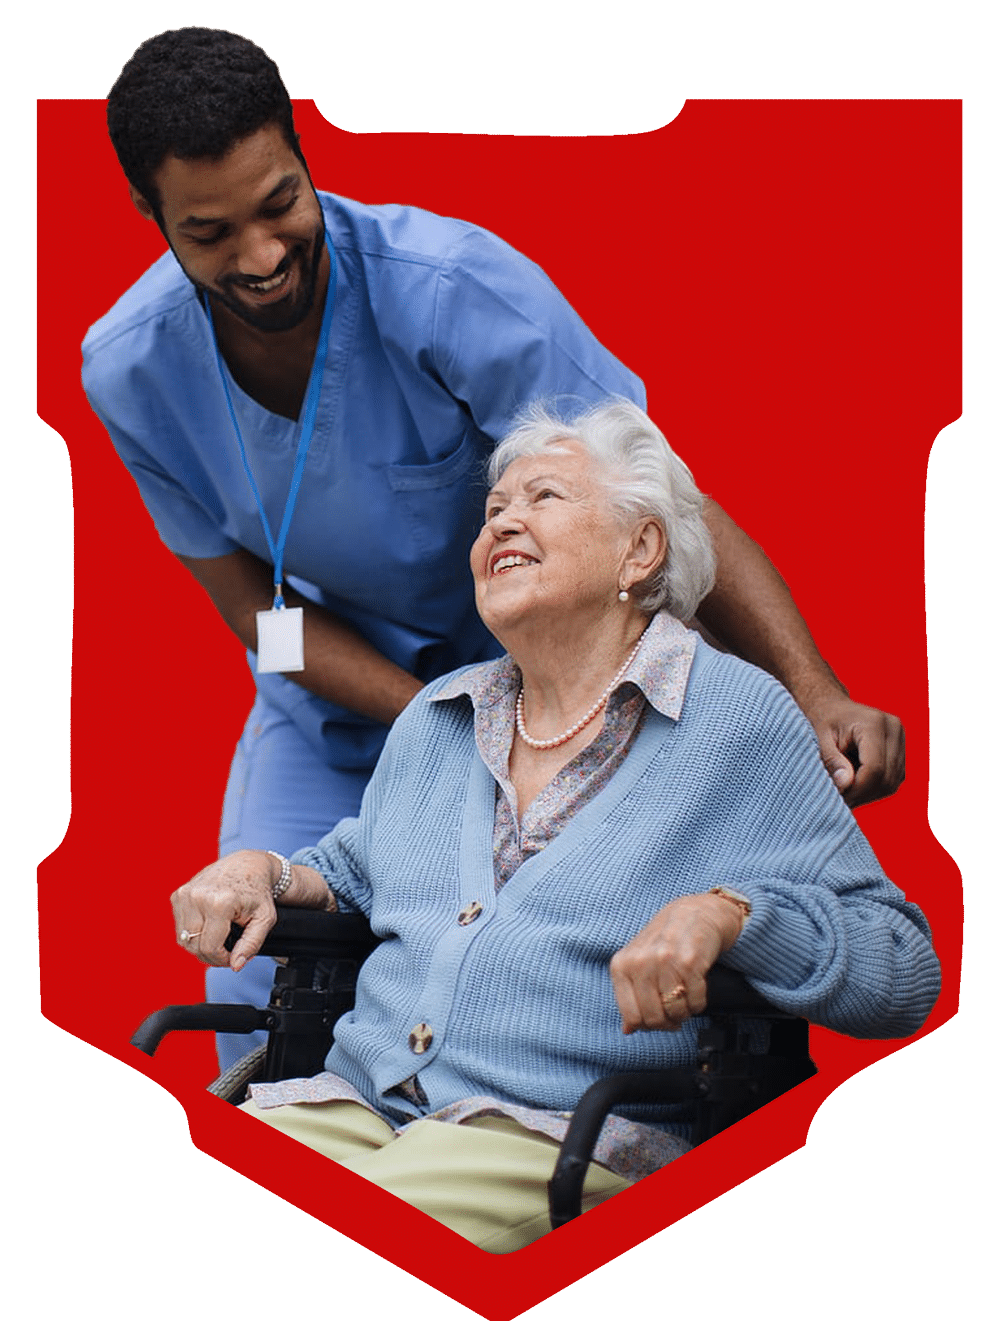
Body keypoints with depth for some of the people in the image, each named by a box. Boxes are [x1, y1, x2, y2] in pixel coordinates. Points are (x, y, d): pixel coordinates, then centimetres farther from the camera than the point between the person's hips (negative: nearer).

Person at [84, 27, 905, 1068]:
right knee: (257, 1006, -6)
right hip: (331, 704, 3)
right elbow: (254, 603, -10)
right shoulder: (129, 371, -17)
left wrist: (815, 696, -43)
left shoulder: (450, 287, -29)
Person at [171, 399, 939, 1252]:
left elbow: (903, 970, 0)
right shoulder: (436, 719, 24)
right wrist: (262, 874, 17)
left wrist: (726, 917, -18)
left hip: (566, 1137, -5)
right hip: (357, 1101, 5)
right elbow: (353, 871, 40)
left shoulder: (736, 718, 5)